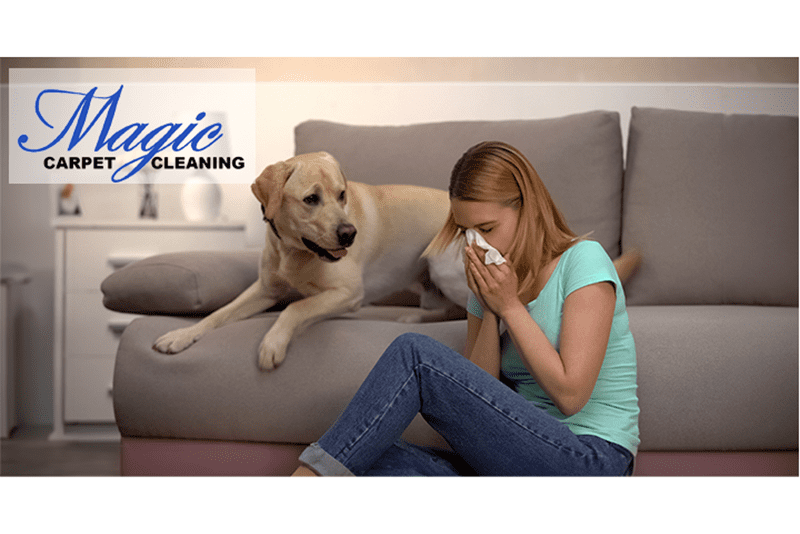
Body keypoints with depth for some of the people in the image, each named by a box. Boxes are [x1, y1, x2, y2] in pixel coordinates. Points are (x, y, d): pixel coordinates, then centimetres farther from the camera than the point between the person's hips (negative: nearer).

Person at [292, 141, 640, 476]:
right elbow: (479, 401, 5)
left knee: (414, 352, -20)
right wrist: (489, 311, -6)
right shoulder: (492, 283, 14)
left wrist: (510, 306, -11)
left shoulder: (583, 261, -6)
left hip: (592, 458, -6)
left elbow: (570, 395, -14)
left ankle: (310, 474, -18)